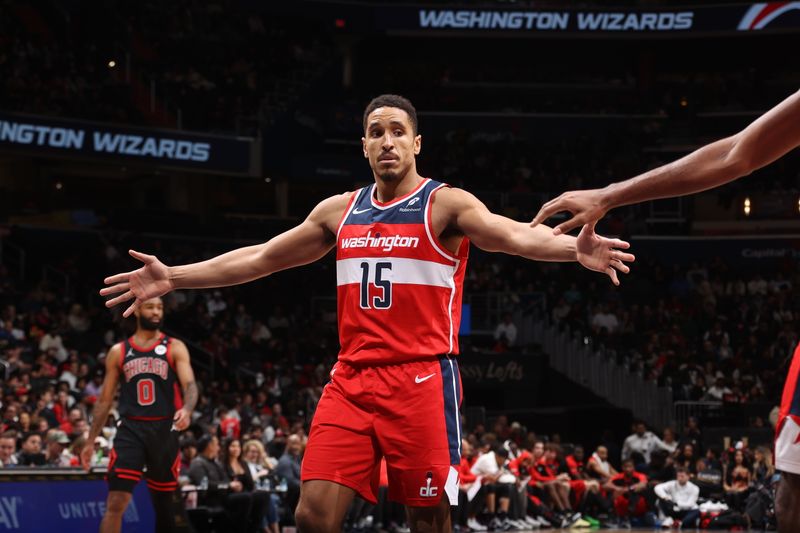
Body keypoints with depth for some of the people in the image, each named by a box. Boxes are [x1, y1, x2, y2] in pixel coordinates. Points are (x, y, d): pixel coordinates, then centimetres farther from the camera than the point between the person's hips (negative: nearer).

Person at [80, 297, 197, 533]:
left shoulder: (175, 348, 6)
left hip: (164, 430, 0)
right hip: (130, 430, 0)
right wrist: (90, 441, 9)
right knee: (116, 502, -13)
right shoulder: (119, 351, 10)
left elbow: (190, 385, -7)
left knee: (167, 501, 11)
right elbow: (105, 399, 13)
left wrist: (187, 409, -30)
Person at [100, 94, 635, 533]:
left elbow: (516, 235, -21)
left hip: (422, 380, -4)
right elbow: (260, 258, 20)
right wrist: (173, 277, 17)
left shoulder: (446, 204, -3)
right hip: (352, 381, 5)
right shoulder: (339, 211, 13)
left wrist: (575, 248, -42)